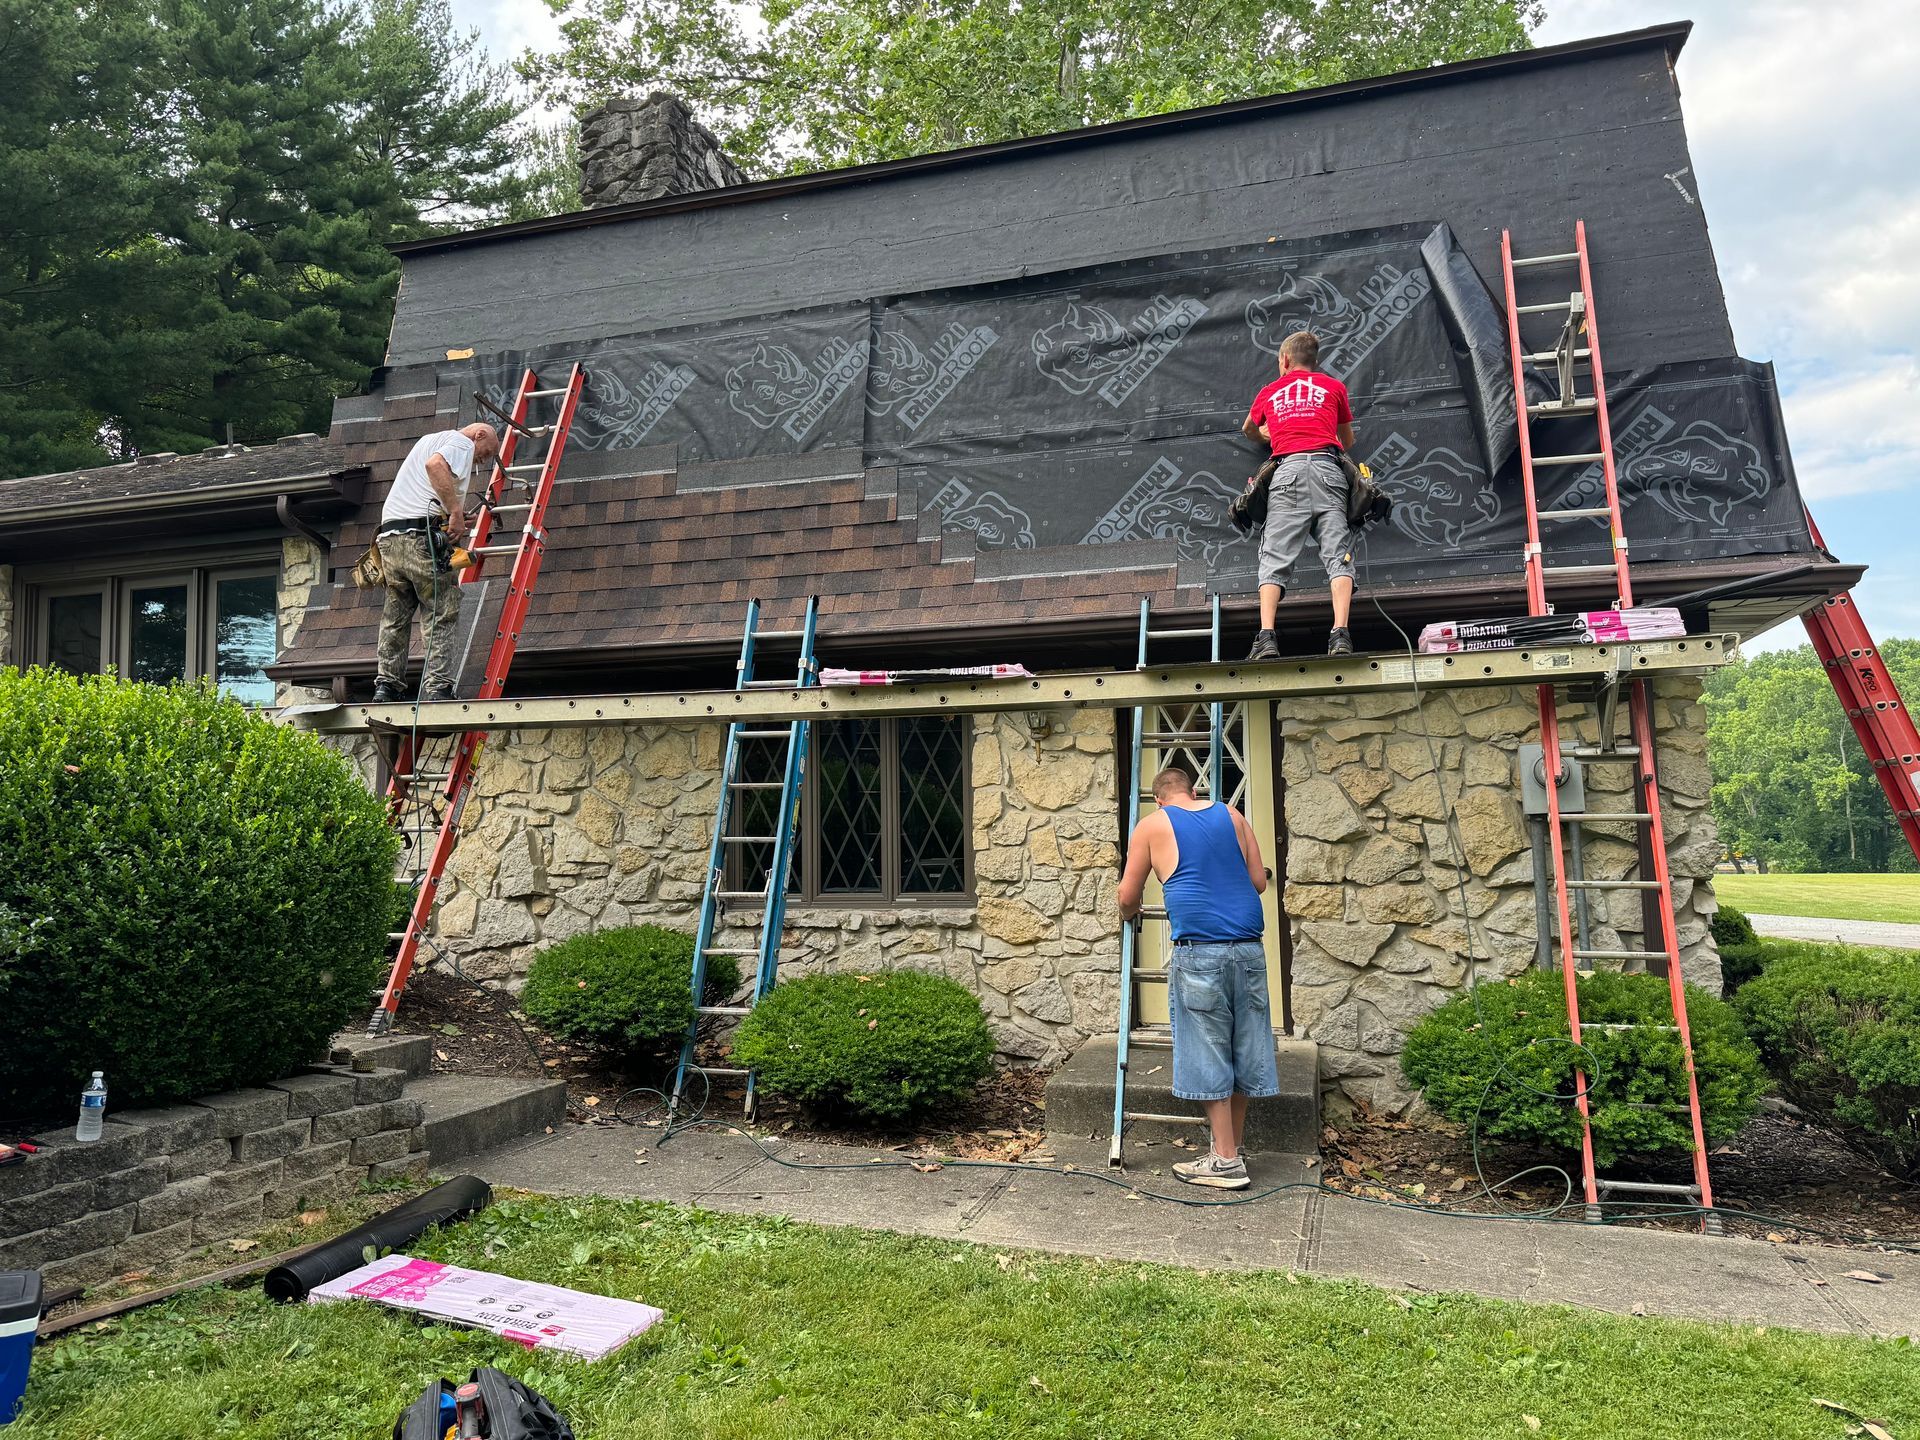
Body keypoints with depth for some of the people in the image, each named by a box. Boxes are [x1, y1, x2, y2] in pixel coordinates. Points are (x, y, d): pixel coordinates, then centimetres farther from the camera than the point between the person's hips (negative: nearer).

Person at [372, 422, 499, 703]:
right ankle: (437, 688, -12)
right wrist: (456, 512, -18)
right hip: (423, 536, -8)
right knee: (440, 617, -6)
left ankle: (387, 686, 11)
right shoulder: (462, 442, 5)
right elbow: (435, 464, -17)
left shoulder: (429, 439, 34)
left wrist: (455, 515, 20)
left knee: (394, 617, 13)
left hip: (389, 537, 8)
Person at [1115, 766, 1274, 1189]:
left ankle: (1226, 1162, 6)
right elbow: (1259, 881, 16)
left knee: (1208, 1053, 2)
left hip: (1200, 950, -4)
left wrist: (1128, 914, 32)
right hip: (1249, 946, 5)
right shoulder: (1231, 815, 14)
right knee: (1243, 1049, 13)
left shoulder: (1152, 826, 5)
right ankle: (1233, 1146, 24)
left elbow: (1129, 897, 10)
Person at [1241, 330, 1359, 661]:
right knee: (1337, 553, -7)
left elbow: (1248, 430, 44)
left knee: (1274, 559, -7)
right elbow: (1348, 441, 33)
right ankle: (1340, 635, -23)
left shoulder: (1269, 392, 24)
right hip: (1326, 468, 0)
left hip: (1287, 470, 0)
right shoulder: (1333, 386, 23)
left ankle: (1266, 637, -23)